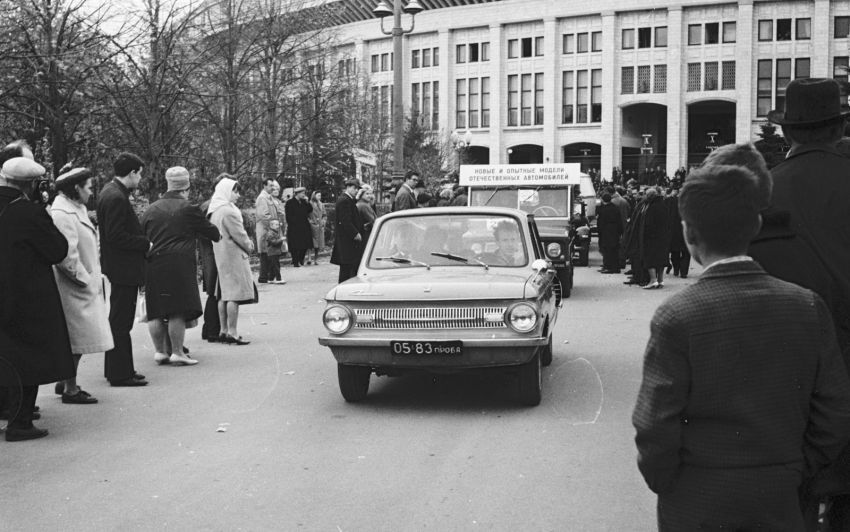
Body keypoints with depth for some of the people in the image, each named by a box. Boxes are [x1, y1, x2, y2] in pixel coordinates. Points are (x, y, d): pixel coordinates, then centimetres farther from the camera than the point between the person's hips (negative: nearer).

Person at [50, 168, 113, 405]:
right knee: (77, 338, -3)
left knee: (75, 340, 15)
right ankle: (70, 389, 5)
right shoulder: (63, 213, -18)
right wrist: (85, 279, -15)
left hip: (84, 286, 10)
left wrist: (93, 276, 11)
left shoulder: (75, 209, 14)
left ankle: (65, 382, 25)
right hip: (74, 287, -10)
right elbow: (67, 254, -24)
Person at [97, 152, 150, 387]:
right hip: (123, 269, -11)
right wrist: (145, 244, -13)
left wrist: (142, 241, 12)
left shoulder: (111, 192, 13)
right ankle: (120, 374, 2)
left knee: (119, 321, 16)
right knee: (121, 322, -4)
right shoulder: (116, 198, -19)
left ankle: (117, 369, 26)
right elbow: (116, 236, -23)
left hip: (119, 268, 11)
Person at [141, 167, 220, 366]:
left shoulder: (150, 210, 14)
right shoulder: (188, 209, -2)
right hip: (179, 265, -5)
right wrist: (217, 236, 27)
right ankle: (177, 352, -5)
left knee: (156, 312, 9)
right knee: (178, 311, -5)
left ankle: (160, 351, 12)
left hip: (153, 265, 6)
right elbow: (209, 231, 6)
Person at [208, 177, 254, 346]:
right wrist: (249, 246, 1)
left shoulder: (214, 210, 12)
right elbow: (238, 235, -17)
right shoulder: (228, 211, -18)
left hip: (220, 256, 10)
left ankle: (224, 331, 18)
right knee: (235, 294, -7)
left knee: (224, 294, 13)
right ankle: (232, 333, -6)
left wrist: (246, 243, 15)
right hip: (233, 256, -10)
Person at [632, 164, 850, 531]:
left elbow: (655, 427, -17)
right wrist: (795, 473, 10)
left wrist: (663, 484, 0)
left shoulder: (677, 316, -18)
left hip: (696, 502, -2)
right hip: (778, 499, 2)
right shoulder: (808, 307, -7)